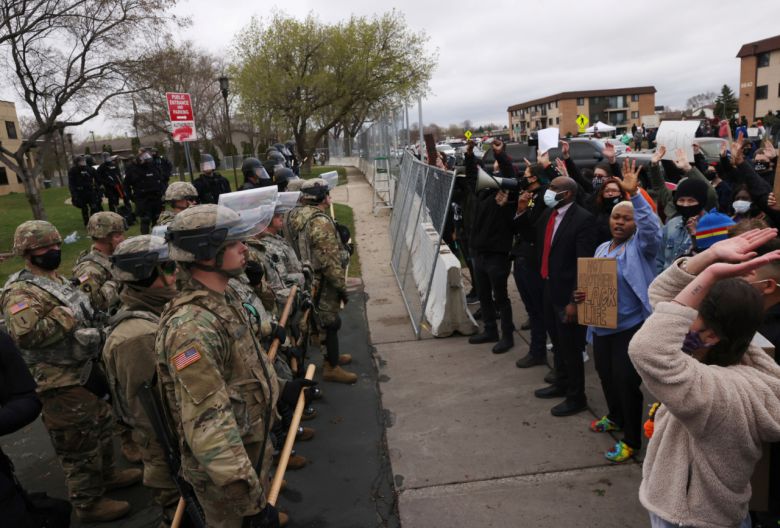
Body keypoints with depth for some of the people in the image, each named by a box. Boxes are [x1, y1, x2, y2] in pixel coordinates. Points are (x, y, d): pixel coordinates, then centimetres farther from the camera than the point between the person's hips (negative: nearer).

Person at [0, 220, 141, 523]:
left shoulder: (59, 280, 12)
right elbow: (25, 333, -34)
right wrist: (64, 318, -25)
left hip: (86, 370, 10)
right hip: (60, 382, -10)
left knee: (100, 423, 25)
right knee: (78, 443, 3)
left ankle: (105, 474, 45)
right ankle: (88, 503, 19)